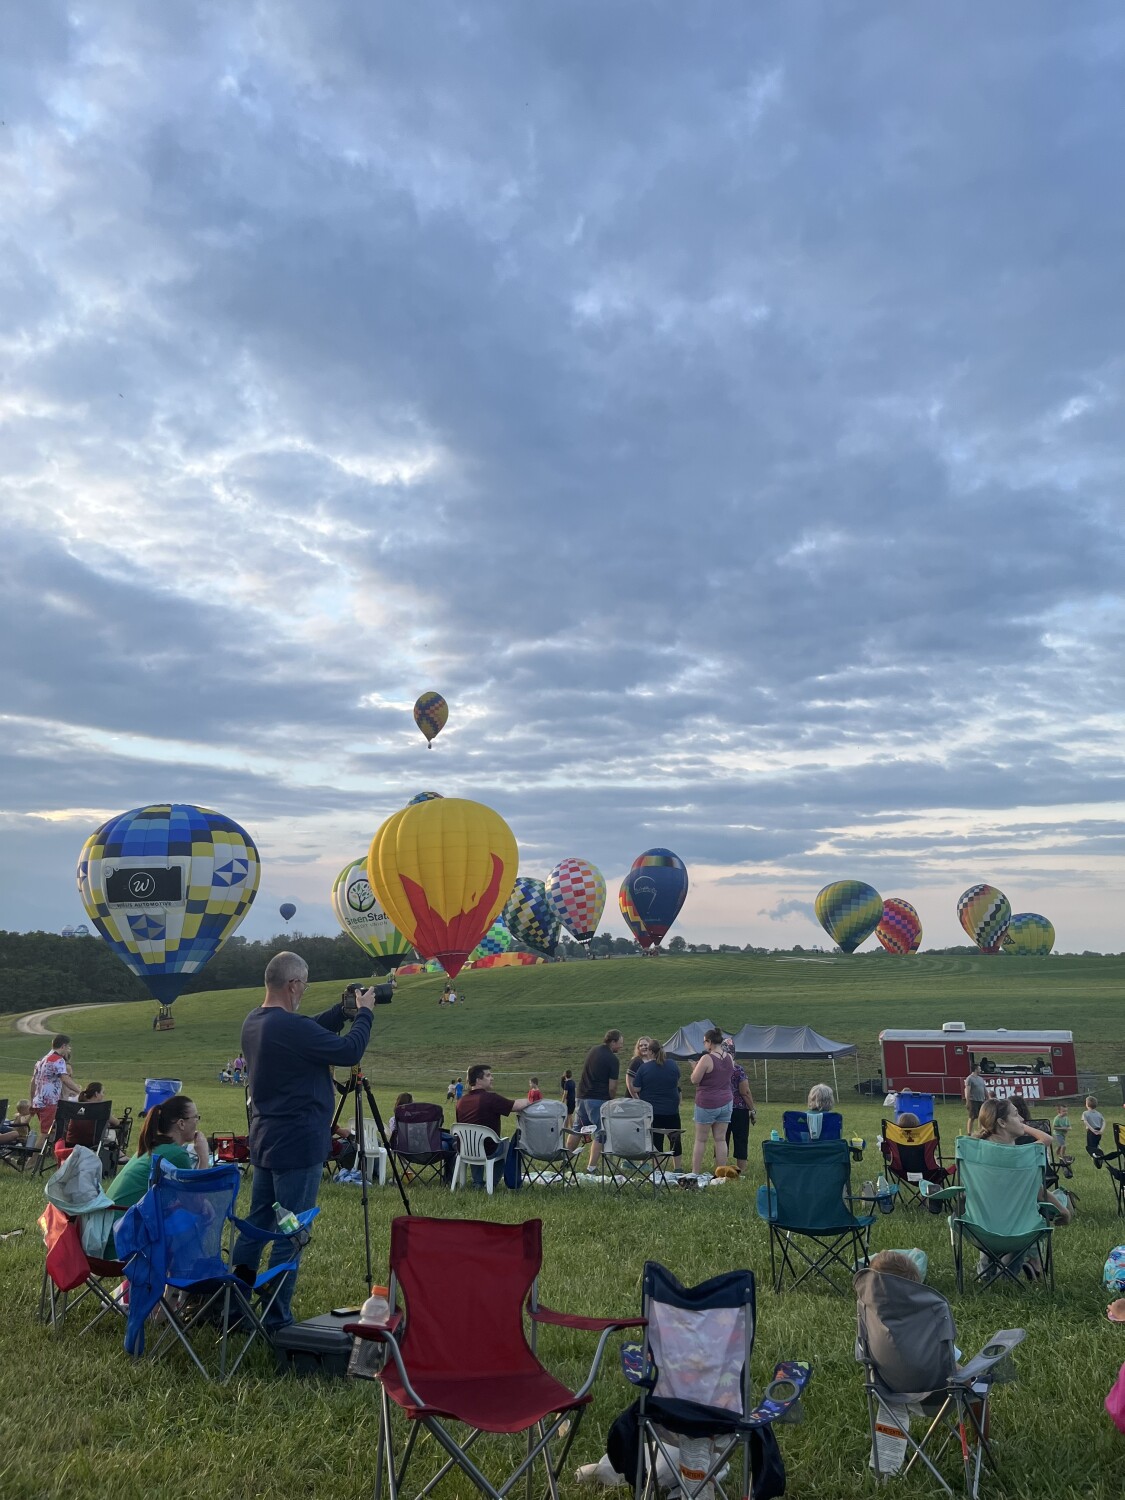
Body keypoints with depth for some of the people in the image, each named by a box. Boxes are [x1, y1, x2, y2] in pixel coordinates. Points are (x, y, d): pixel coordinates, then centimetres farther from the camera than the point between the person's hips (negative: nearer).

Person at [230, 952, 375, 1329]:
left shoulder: (253, 1023, 6)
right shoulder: (290, 1027, -24)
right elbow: (349, 1051, -17)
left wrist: (343, 1009, 12)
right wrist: (364, 1012, -2)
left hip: (265, 1142, 10)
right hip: (297, 1145, -9)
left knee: (256, 1223, 18)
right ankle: (277, 1318, 8)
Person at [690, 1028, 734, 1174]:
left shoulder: (707, 1059, -17)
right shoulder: (729, 1058, 3)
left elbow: (694, 1080, -15)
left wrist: (695, 1067, 4)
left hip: (707, 1103, -6)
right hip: (726, 1102, 6)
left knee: (700, 1140, 4)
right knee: (721, 1139, 8)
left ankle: (695, 1173, 6)